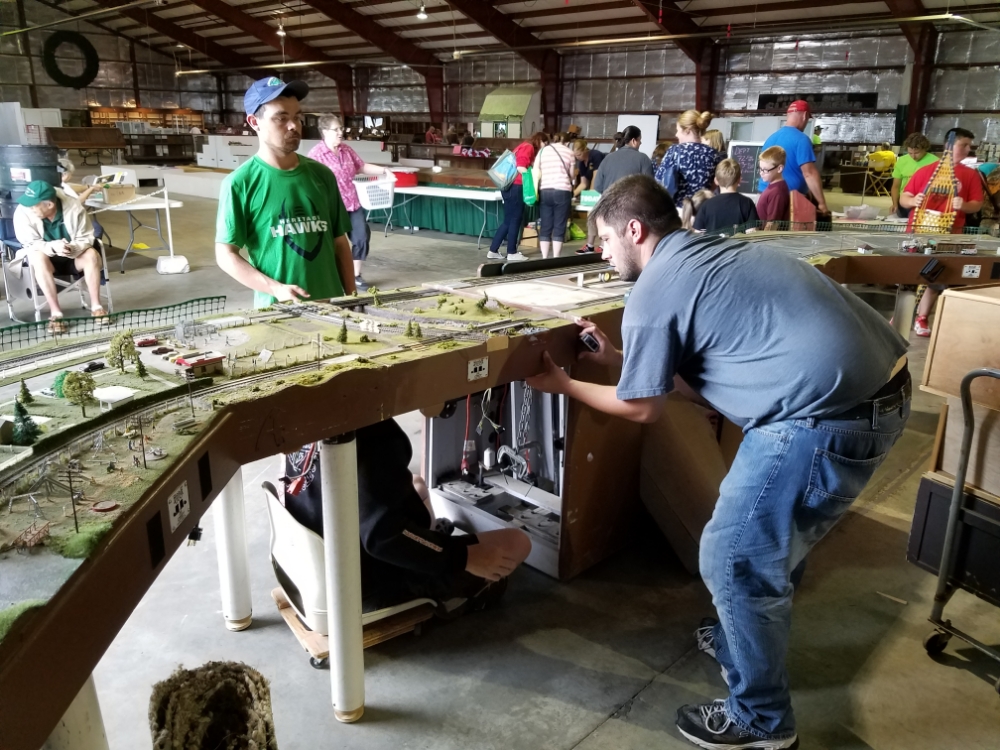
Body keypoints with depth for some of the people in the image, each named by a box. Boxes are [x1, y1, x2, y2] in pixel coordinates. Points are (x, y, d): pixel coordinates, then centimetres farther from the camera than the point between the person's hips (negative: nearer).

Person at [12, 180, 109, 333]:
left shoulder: (74, 207, -22)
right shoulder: (23, 212, -22)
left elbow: (86, 238, -15)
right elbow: (30, 244, -18)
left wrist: (73, 248, -37)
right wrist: (53, 247, -39)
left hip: (72, 257, 1)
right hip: (45, 258, 0)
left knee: (91, 254, -29)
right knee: (38, 258, -33)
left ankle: (96, 306, -22)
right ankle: (55, 313, -33)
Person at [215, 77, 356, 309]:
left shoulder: (322, 175, 5)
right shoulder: (239, 183, -6)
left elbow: (340, 243, 9)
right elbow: (226, 255, -6)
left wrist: (352, 298, 4)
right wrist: (276, 289, -17)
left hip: (331, 305, 4)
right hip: (277, 308, -3)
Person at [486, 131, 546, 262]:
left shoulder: (524, 146, 22)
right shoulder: (528, 147, -8)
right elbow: (520, 167, -19)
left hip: (510, 186, 10)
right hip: (515, 187, -10)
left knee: (508, 221, 11)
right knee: (515, 220, -1)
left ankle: (493, 251, 12)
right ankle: (512, 253, 6)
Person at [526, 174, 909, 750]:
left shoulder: (654, 289, -8)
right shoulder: (710, 256, 20)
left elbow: (642, 408, 2)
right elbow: (696, 370, 26)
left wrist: (564, 384, 15)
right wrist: (620, 356, 27)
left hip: (828, 414, -10)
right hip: (880, 388, 10)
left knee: (736, 559, 4)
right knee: (777, 536, 27)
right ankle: (750, 638, 49)